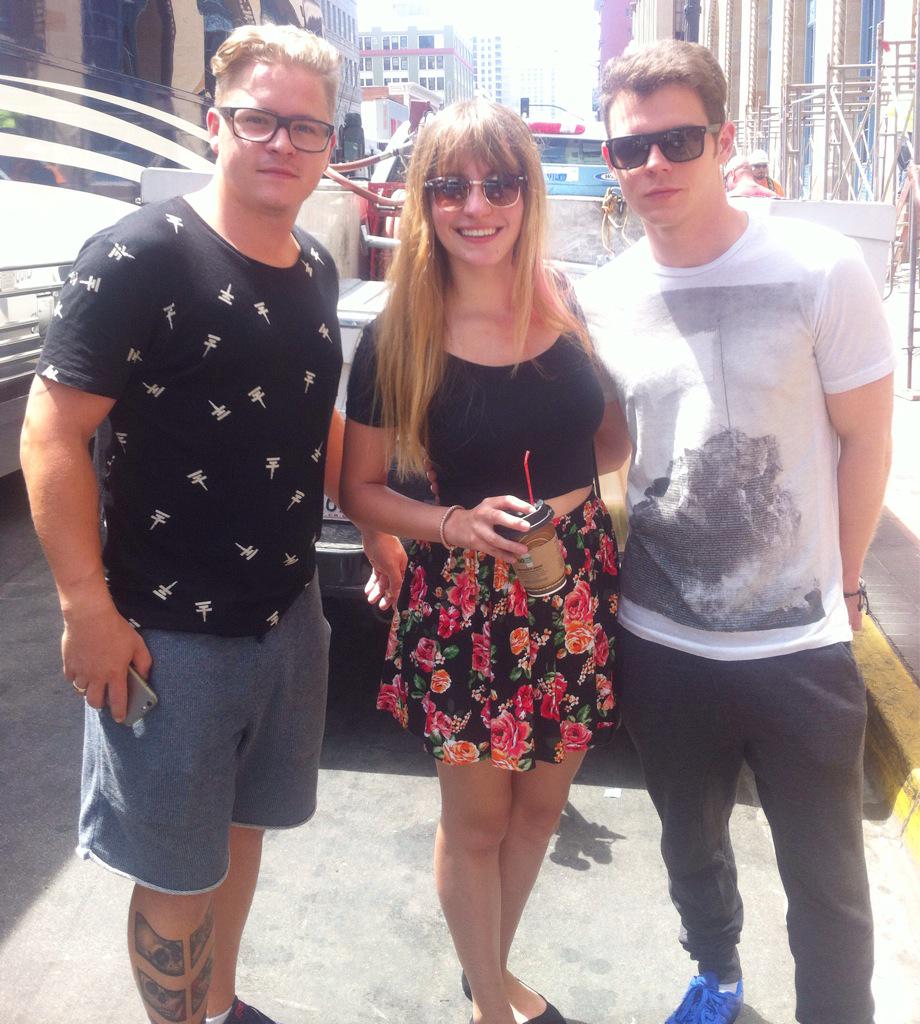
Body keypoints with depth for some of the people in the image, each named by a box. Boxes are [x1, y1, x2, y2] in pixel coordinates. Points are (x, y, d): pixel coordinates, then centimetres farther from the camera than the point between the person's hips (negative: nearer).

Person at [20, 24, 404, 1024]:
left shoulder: (315, 269, 6)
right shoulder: (139, 257, -16)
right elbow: (51, 432, -18)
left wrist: (374, 526, 13)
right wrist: (89, 607, -21)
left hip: (288, 617, 7)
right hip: (169, 635, -7)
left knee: (243, 827, 23)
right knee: (177, 877, 8)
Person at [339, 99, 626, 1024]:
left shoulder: (570, 306, -2)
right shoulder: (398, 341, -10)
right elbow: (358, 488, -4)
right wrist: (454, 523, -19)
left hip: (577, 586, 4)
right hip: (465, 598, -3)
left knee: (540, 806, 18)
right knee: (476, 819, 12)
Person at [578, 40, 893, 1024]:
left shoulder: (820, 268, -11)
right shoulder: (602, 297, 0)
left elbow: (864, 438, -2)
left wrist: (841, 583, 1)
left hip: (801, 647, -3)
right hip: (658, 641, 4)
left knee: (826, 880, 11)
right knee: (691, 843, 24)